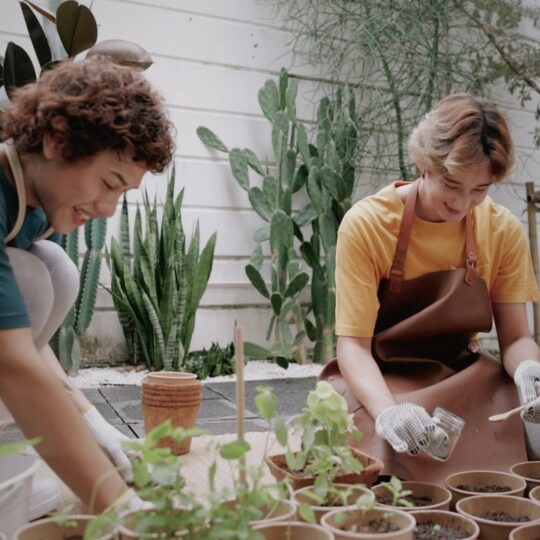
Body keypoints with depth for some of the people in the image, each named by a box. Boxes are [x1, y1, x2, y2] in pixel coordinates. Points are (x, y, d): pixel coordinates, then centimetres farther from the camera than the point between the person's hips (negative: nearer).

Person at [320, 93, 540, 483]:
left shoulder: (504, 231, -6)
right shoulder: (367, 224, -18)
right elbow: (353, 344, -18)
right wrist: (387, 410, -38)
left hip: (463, 377, 4)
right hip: (378, 382, -3)